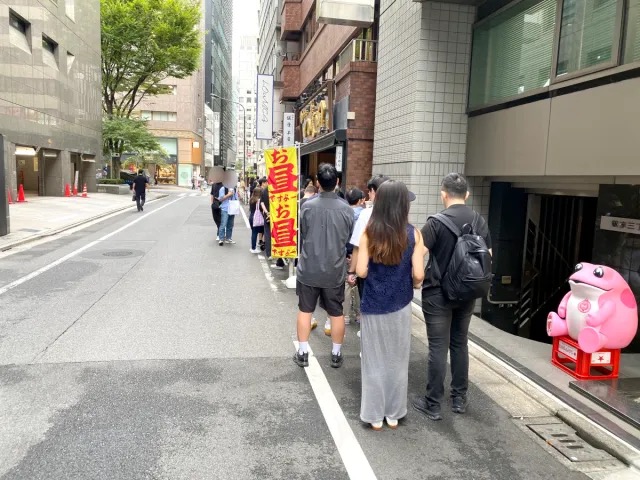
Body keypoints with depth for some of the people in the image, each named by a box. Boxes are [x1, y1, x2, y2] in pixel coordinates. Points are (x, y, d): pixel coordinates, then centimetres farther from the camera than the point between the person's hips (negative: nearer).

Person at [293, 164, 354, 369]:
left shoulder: (307, 206, -11)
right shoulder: (347, 210, -9)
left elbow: (301, 236, 1)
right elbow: (350, 241, 3)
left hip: (308, 269, 0)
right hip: (335, 271, 1)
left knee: (305, 310, 14)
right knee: (336, 313, 14)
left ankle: (303, 353, 23)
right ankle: (336, 355, 25)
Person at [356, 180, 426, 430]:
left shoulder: (369, 232, -10)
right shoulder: (413, 233, -8)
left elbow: (361, 271, -11)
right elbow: (418, 274, -10)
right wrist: (414, 284, 12)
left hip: (373, 304, -1)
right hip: (400, 305, 1)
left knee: (374, 360, 11)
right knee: (397, 360, 15)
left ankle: (375, 415, 21)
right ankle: (393, 414, 27)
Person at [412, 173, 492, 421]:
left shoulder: (437, 222, -16)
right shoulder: (480, 221, 2)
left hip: (438, 293, -5)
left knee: (438, 347, 0)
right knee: (460, 344, 16)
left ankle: (433, 404, 10)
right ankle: (459, 398, 27)